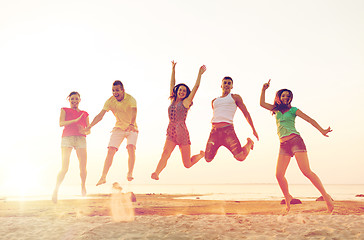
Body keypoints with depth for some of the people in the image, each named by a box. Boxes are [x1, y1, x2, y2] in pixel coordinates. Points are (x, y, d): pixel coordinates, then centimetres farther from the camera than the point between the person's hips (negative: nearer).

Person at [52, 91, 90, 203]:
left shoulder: (84, 114, 21)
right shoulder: (64, 110, 14)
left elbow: (88, 130, 17)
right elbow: (61, 123, -3)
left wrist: (84, 131, -6)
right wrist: (75, 120, -14)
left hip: (81, 139, 2)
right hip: (67, 138, -2)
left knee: (83, 167, -1)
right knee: (64, 168, -12)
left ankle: (83, 187, 22)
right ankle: (56, 190, -4)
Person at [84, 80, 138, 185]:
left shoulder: (130, 99, -20)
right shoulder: (110, 101, -10)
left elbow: (134, 113, -37)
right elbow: (100, 115, -14)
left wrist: (131, 124, -57)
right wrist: (90, 125, -27)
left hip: (131, 128, -2)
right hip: (118, 128, 2)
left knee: (131, 148, -24)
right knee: (110, 151, -10)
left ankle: (130, 174, -13)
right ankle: (103, 177, -5)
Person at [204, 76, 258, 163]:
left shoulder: (235, 97, 14)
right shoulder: (214, 101, 26)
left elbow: (246, 113, 14)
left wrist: (253, 130, 13)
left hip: (228, 130, -4)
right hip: (215, 131, 4)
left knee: (240, 157, -17)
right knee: (208, 159, -4)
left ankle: (249, 143, 16)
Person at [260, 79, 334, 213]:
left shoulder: (293, 110, 6)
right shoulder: (276, 110, 19)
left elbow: (309, 119, -2)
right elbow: (262, 103, 23)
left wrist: (321, 130, -15)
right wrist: (264, 89, 17)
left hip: (295, 140, -4)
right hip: (283, 145, 4)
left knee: (306, 171, -16)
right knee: (279, 175, -6)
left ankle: (325, 196, -8)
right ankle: (287, 198, 14)